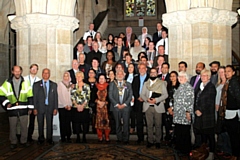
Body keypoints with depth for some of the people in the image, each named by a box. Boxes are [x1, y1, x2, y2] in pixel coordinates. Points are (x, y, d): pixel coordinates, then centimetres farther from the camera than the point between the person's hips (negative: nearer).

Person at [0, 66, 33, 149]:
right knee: (12, 128, 8)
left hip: (23, 109, 0)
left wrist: (30, 107, 2)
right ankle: (13, 142, 23)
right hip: (12, 110, 0)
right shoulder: (7, 83, 2)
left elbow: (30, 96, 5)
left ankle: (23, 141, 22)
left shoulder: (25, 83, 3)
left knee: (24, 127, 6)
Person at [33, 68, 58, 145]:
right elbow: (34, 97, 2)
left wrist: (55, 108, -2)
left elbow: (56, 97, 5)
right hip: (40, 107, 0)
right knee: (40, 124, 7)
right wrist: (35, 108, -4)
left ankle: (49, 139, 19)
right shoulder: (36, 84, 5)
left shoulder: (54, 85, 7)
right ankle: (41, 139, 21)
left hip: (50, 107, 0)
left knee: (49, 124, 6)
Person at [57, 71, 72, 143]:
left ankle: (68, 137, 6)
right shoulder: (60, 84, 3)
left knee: (68, 122, 1)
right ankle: (63, 137, 6)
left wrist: (70, 105, -3)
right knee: (63, 122, -1)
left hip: (69, 106, 3)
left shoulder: (70, 84, 13)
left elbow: (71, 95, 10)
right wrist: (65, 105, -9)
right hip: (62, 106, -3)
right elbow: (60, 95, -4)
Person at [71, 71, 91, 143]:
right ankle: (78, 137, 13)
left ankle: (84, 137, 11)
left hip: (85, 107, -1)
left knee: (85, 123, 0)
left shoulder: (86, 86, 3)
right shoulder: (74, 86, 8)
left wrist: (82, 106, -12)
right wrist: (77, 105, -9)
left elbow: (87, 97, -3)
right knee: (76, 123, 2)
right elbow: (72, 97, 2)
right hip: (75, 108, 1)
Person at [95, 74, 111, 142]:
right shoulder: (95, 87, 8)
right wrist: (98, 101, -9)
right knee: (98, 122, 2)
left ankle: (107, 137, 8)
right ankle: (100, 137, 12)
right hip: (98, 107, 1)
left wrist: (104, 102, -11)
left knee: (106, 122, -3)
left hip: (106, 107, -1)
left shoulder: (108, 87, 2)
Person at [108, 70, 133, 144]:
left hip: (126, 107, 0)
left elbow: (130, 96, 4)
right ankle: (119, 138, 15)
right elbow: (110, 96, 1)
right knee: (118, 124, 5)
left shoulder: (128, 84, 10)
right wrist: (117, 104, -7)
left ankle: (126, 139, 8)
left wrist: (124, 104, -7)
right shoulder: (112, 84, 7)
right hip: (116, 107, 0)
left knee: (126, 123, -2)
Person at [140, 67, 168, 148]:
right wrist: (147, 99, -12)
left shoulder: (162, 83, 7)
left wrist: (156, 100, -14)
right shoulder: (146, 83, 16)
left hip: (158, 107, -2)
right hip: (148, 107, 2)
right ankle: (150, 141, 14)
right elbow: (142, 94, 9)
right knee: (149, 125, 4)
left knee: (158, 125, 1)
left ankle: (158, 141, 12)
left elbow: (165, 95, -1)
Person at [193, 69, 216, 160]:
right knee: (202, 134, 12)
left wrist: (201, 111, -10)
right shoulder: (201, 87, 16)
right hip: (199, 115, 7)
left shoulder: (211, 87, -6)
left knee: (210, 135, 2)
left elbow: (210, 103, -11)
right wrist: (196, 110, 0)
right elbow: (197, 100, 15)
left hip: (207, 116, -7)